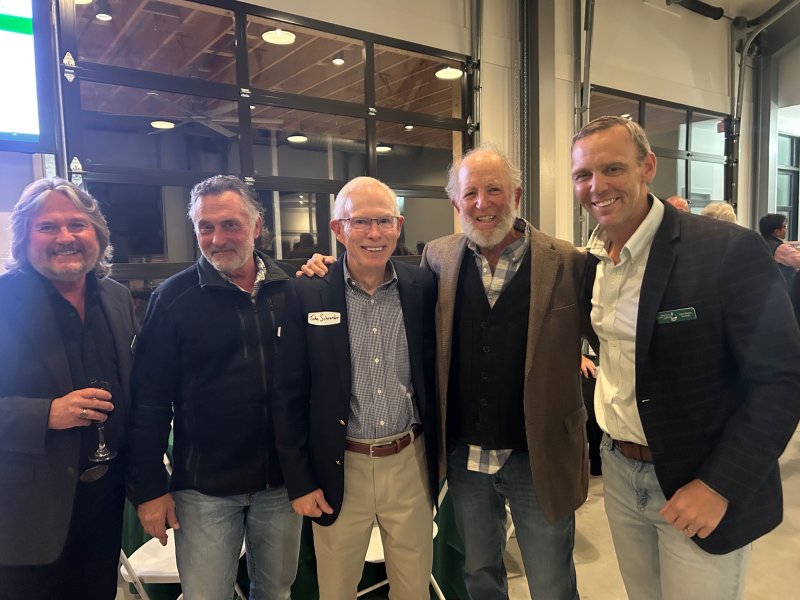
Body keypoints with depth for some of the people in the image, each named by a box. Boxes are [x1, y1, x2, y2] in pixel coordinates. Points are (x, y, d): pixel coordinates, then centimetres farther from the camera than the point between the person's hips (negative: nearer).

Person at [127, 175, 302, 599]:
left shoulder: (290, 289, -2)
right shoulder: (173, 297, -8)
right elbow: (150, 399, -6)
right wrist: (149, 488, -6)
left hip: (281, 482, 3)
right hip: (205, 489, -2)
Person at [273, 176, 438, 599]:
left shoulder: (423, 287, -3)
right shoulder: (306, 294, -9)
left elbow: (436, 372, 5)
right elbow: (289, 395, -5)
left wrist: (438, 457, 6)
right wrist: (299, 481, -4)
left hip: (411, 464, 2)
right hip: (339, 469, -1)